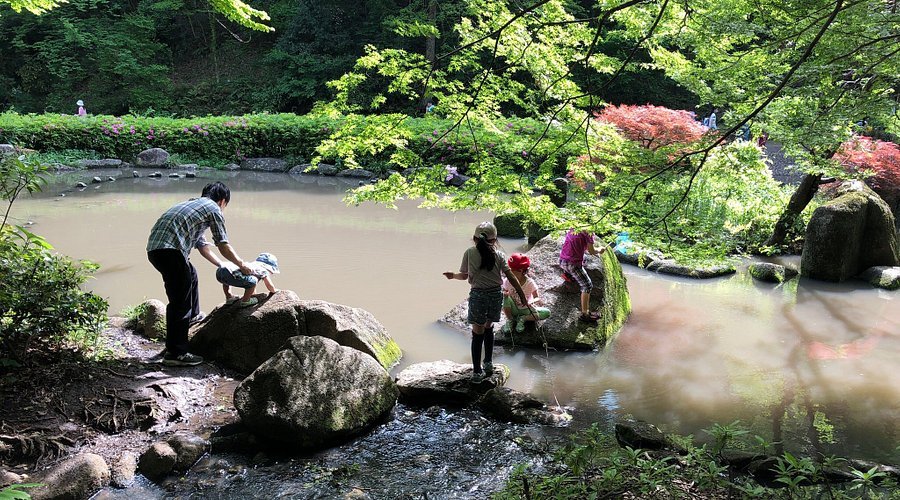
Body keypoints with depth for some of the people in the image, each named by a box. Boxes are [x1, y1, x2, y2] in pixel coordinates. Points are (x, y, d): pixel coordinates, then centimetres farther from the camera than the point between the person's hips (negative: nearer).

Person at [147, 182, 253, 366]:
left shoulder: (192, 204, 29)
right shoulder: (213, 208, 4)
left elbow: (202, 245, 35)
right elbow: (224, 246, 4)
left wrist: (222, 266, 41)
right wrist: (242, 265, 17)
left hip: (154, 247, 9)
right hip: (169, 249, -9)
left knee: (190, 275, 32)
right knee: (179, 301, -5)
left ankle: (193, 315, 51)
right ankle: (175, 353, -3)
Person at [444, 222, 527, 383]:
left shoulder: (470, 253, -3)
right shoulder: (499, 255, 1)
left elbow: (464, 276, 1)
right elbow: (510, 276, -3)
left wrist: (453, 275, 21)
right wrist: (522, 294, 2)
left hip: (478, 295, -2)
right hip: (496, 295, 2)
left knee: (478, 333, 3)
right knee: (489, 328, 22)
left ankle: (477, 372, 4)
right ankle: (489, 363, 31)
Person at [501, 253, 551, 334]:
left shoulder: (530, 283, -19)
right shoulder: (508, 281, -15)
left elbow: (538, 299, -19)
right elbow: (504, 293, -7)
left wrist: (531, 302, -42)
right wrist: (504, 294, -33)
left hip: (526, 309, 0)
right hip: (514, 309, 0)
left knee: (547, 313, -22)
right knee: (506, 298, -33)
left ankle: (522, 319, -5)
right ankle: (510, 320, -8)